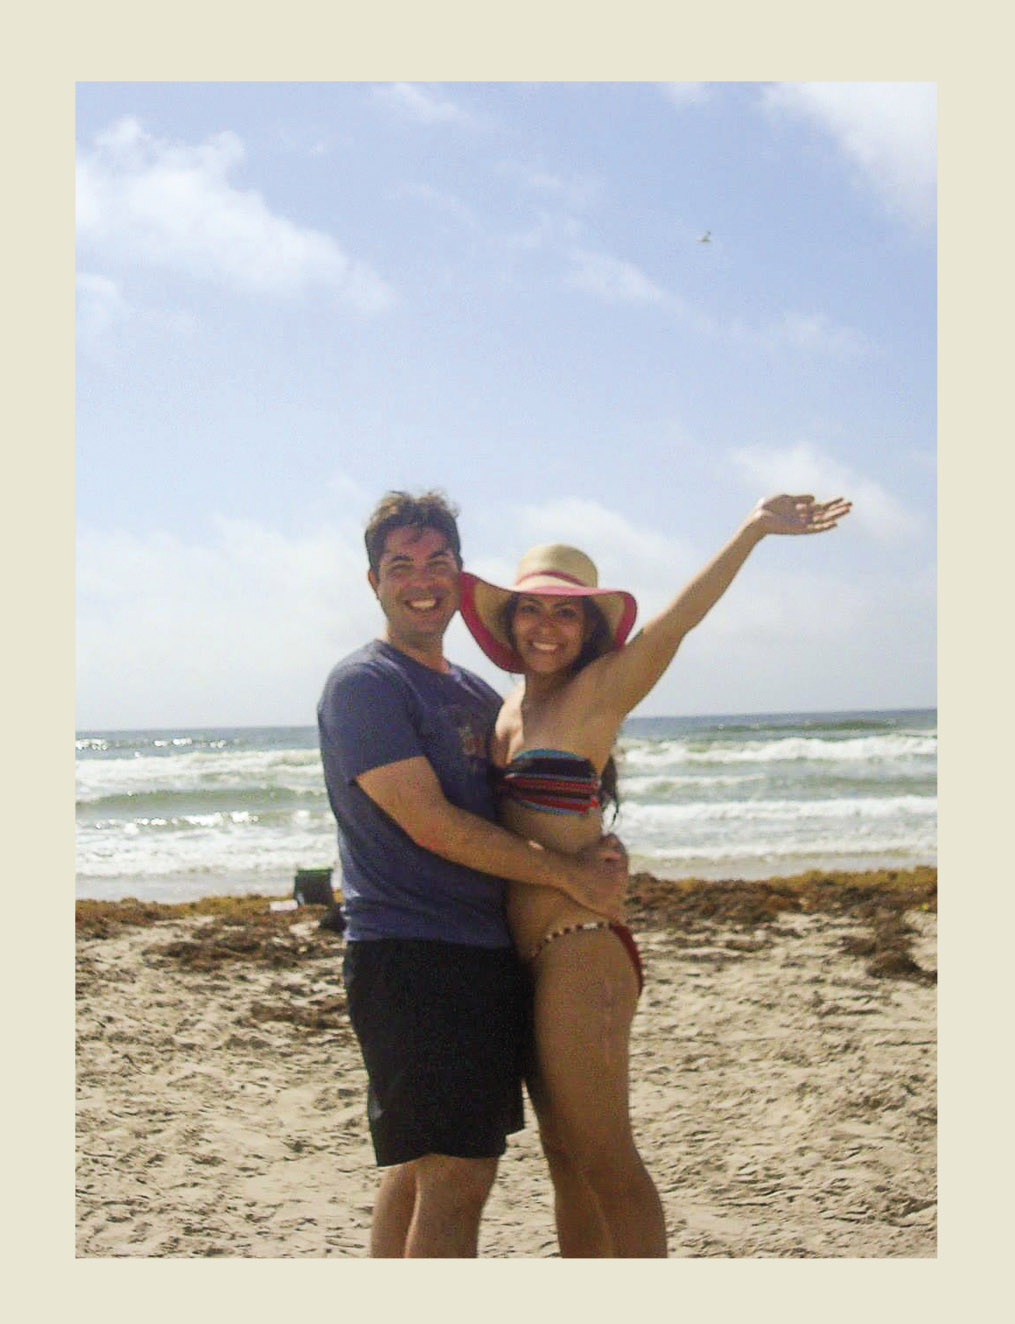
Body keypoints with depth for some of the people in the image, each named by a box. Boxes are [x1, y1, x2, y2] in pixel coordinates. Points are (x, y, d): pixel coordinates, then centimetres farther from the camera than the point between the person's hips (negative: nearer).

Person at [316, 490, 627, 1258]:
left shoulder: (477, 694, 18)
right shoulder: (363, 685, -7)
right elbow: (432, 824, -16)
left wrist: (600, 851, 0)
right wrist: (567, 874, -13)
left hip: (489, 952, 8)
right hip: (410, 956, -8)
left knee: (421, 1160, 15)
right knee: (457, 1173, -10)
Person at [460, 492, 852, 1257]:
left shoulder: (595, 694, -8)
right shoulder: (511, 707, 12)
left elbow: (675, 619, -22)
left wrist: (753, 531, -30)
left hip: (580, 954, -8)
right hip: (526, 957, 8)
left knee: (605, 1157, -3)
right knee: (566, 1156, 15)